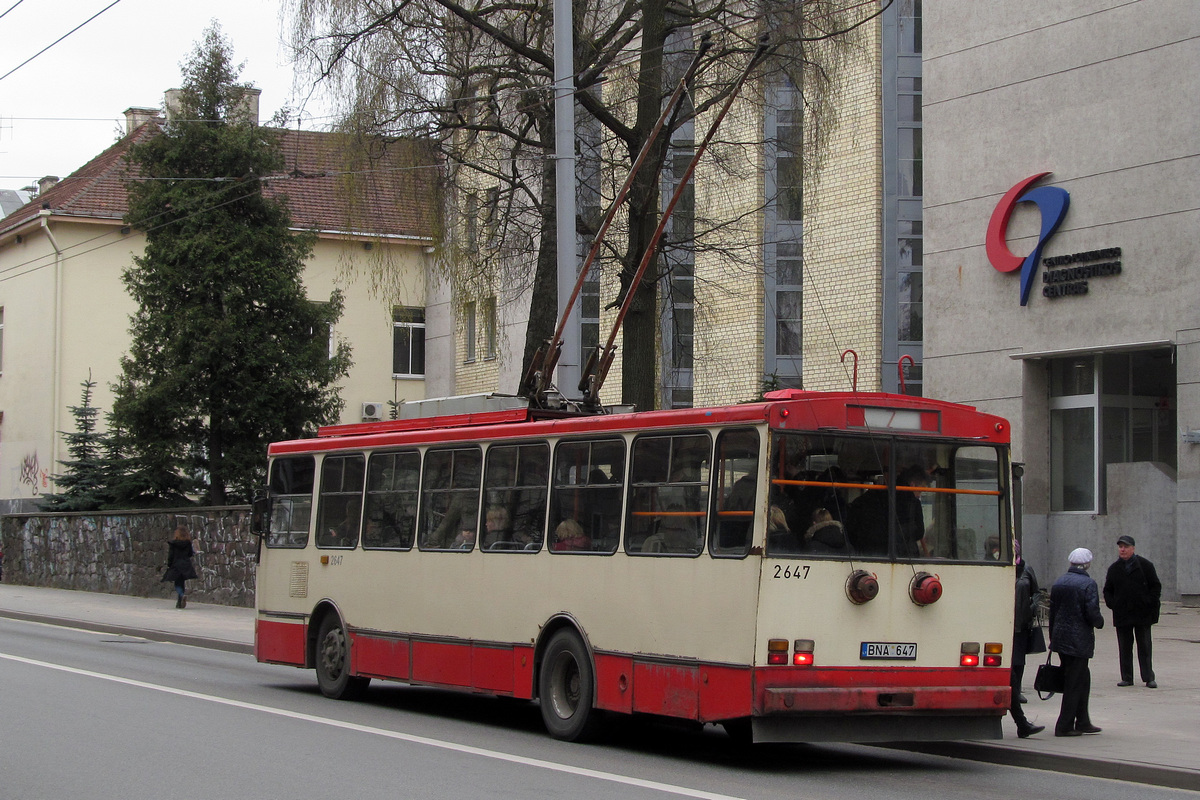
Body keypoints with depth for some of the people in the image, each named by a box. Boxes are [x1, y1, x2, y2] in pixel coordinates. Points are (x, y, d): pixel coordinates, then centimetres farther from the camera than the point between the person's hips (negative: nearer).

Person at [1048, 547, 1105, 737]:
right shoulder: (1088, 584, -12)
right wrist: (1100, 622, 4)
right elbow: (1092, 613, -18)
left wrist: (1053, 638, 18)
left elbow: (1052, 612, 12)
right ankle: (1064, 726, -2)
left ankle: (1082, 722, 21)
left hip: (1060, 638, 7)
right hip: (1079, 641, -7)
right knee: (1075, 683, -1)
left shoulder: (1058, 583, 9)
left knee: (1082, 679, 17)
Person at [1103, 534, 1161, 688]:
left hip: (1142, 614, -3)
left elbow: (1156, 586, 2)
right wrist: (1112, 604, 0)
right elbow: (1108, 590, 16)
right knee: (1124, 648, 4)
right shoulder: (1114, 569, 9)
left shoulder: (1145, 565, 0)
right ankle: (1127, 678, 10)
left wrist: (1149, 603, -8)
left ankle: (1149, 678, 5)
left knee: (1144, 647, 1)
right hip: (1122, 615, 3)